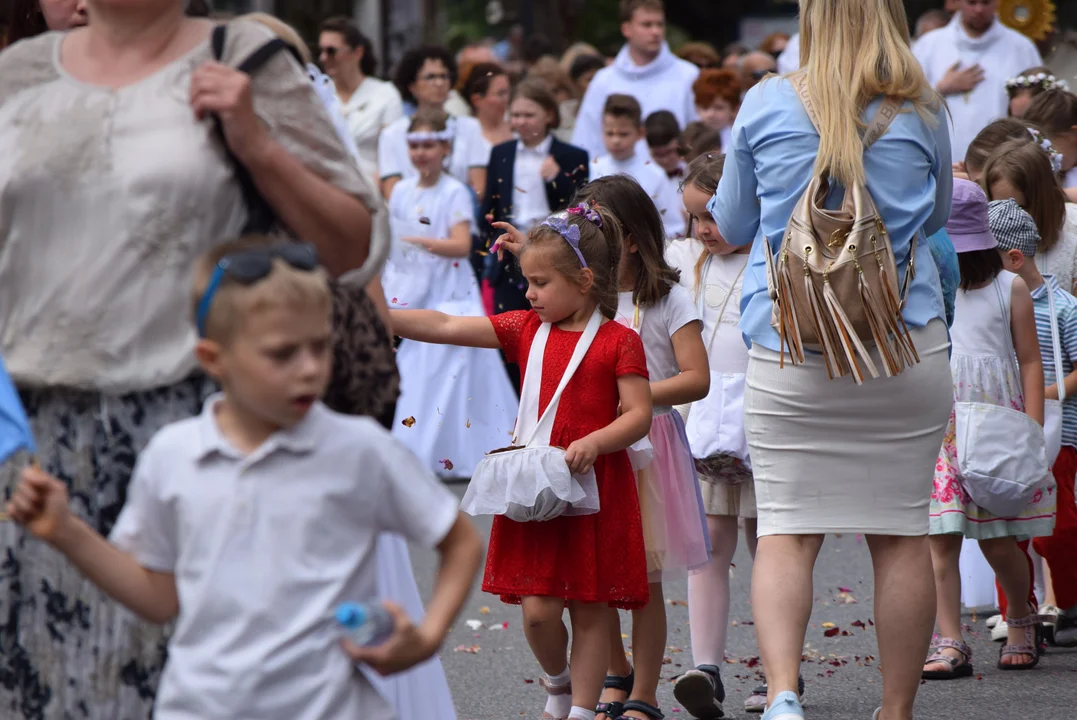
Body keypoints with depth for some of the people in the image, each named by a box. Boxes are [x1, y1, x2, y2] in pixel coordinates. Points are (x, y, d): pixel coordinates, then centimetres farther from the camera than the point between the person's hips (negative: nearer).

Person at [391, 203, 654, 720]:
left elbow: (639, 415, -8)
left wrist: (594, 442, -25)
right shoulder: (525, 329, 7)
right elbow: (443, 327, 2)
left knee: (590, 609, 3)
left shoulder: (619, 341, -4)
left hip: (596, 486, -3)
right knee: (538, 608, -1)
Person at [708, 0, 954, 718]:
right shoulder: (923, 109, 1)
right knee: (901, 532, 7)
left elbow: (732, 223, 13)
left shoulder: (766, 104, 0)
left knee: (786, 530, -1)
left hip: (788, 348, 0)